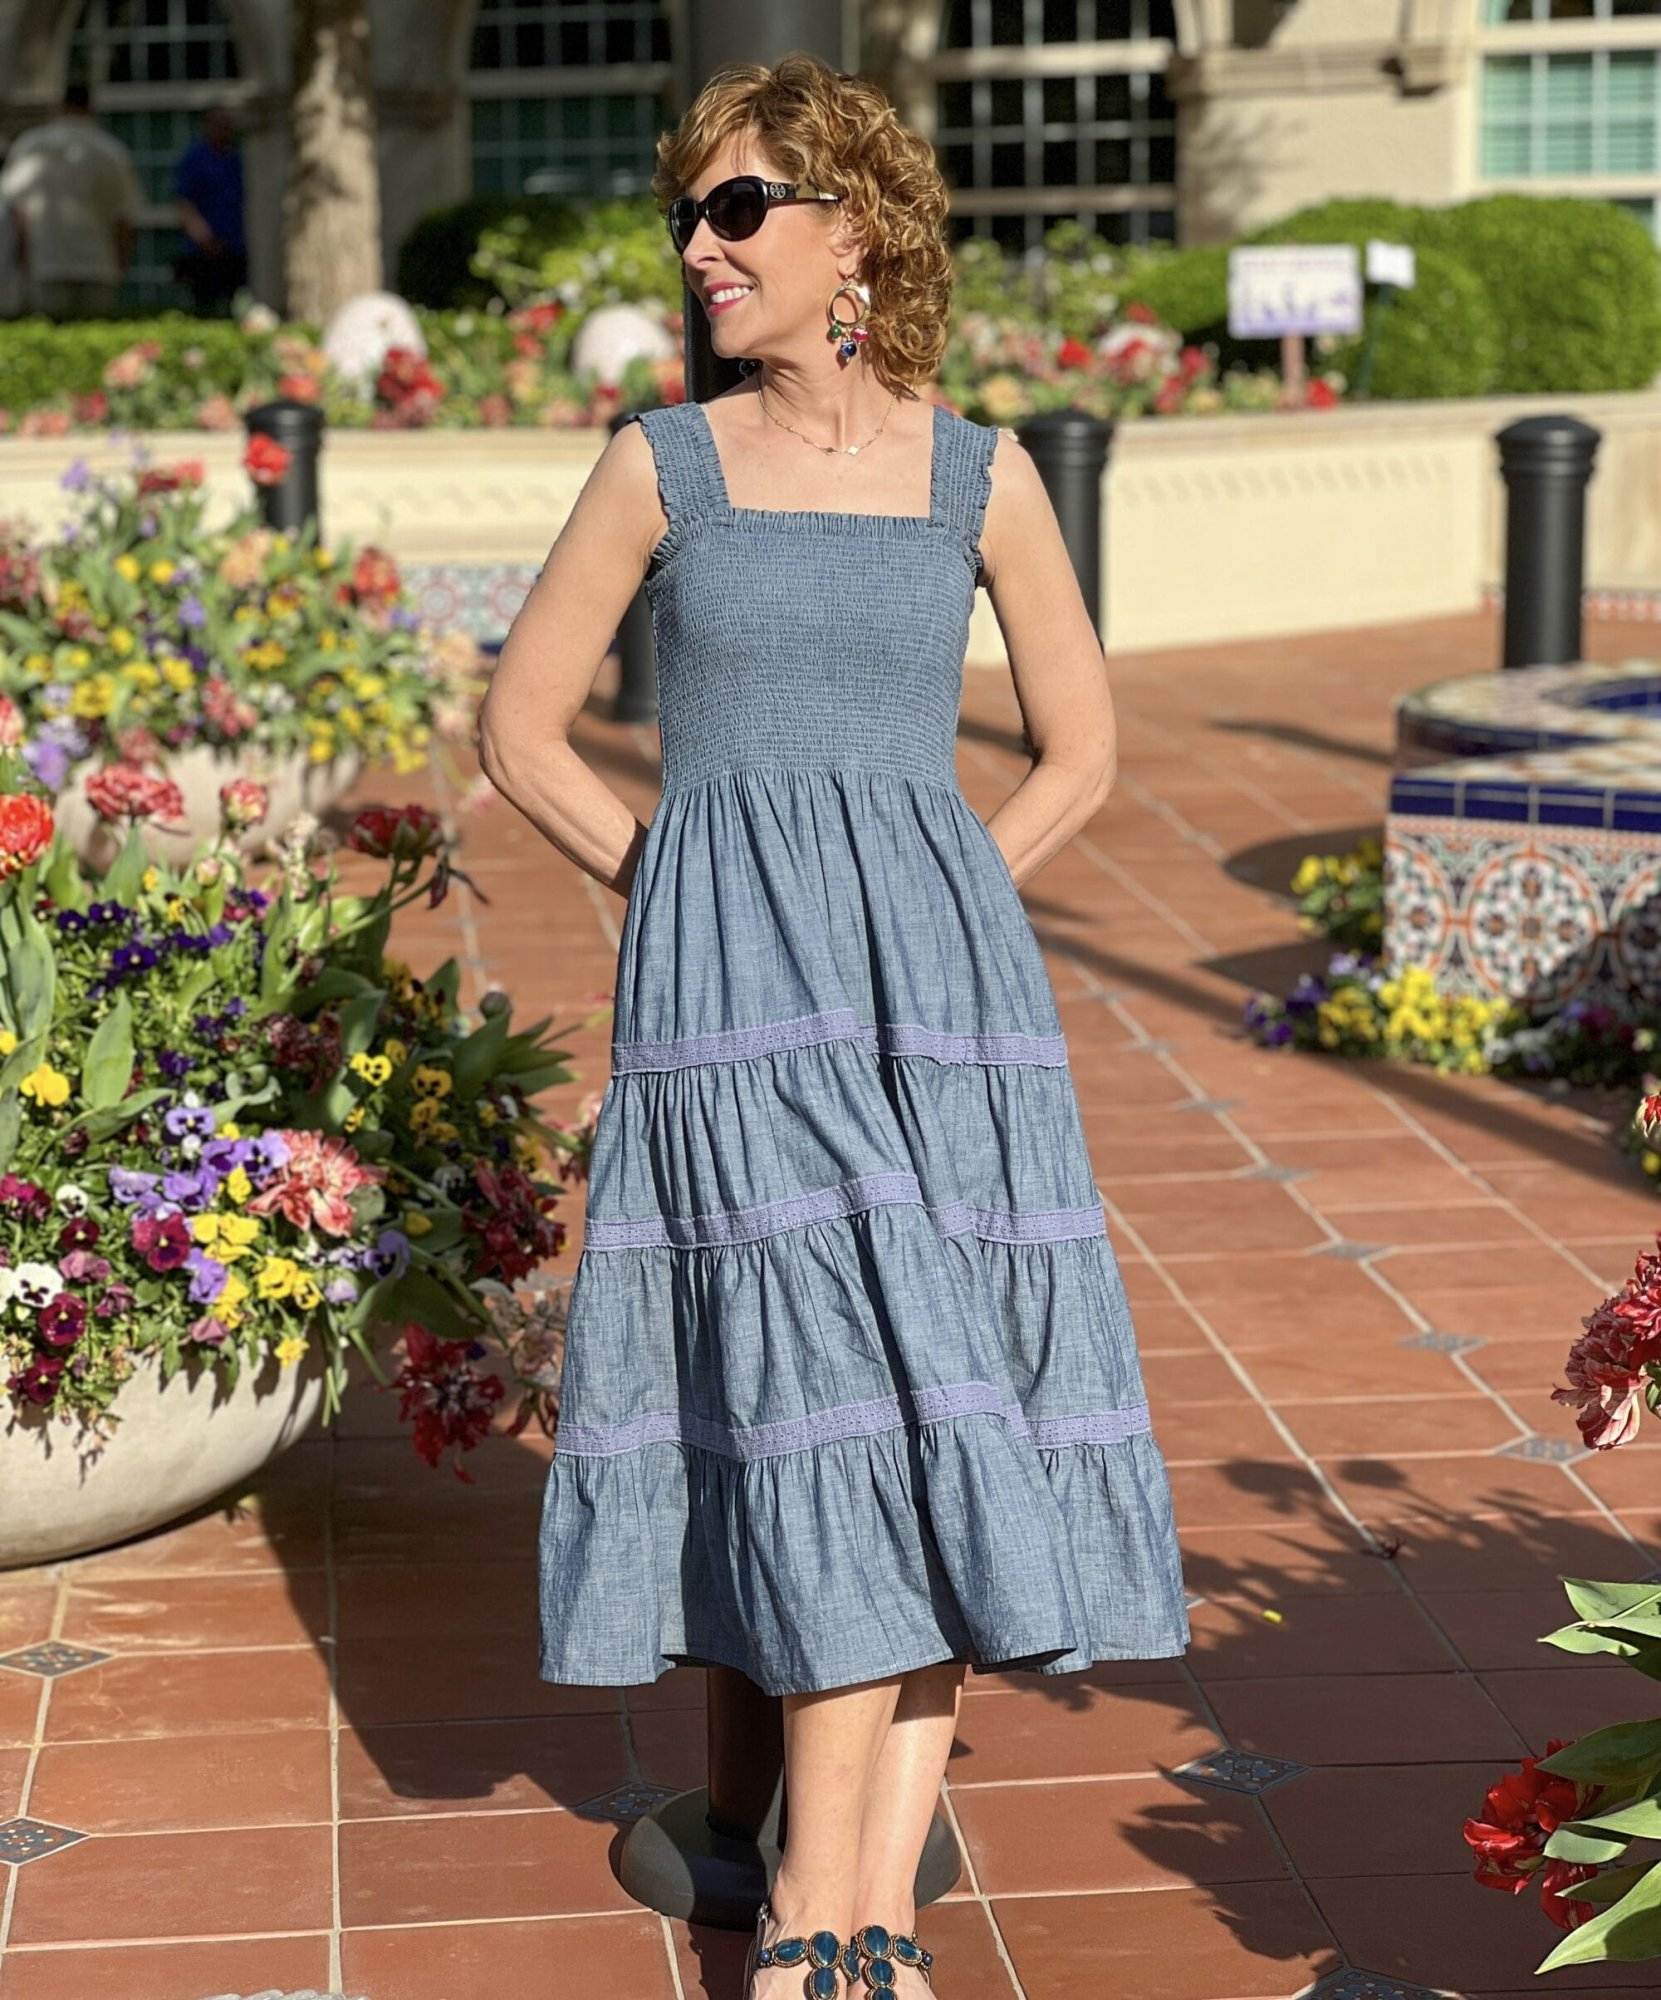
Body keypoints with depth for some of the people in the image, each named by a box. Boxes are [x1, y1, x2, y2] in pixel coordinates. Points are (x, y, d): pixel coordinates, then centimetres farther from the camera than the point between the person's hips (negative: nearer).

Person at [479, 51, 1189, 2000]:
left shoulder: (980, 474, 7)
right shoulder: (663, 465, 5)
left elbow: (1080, 746, 15)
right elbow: (519, 724, 10)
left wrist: (939, 916, 4)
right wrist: (677, 888, 3)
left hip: (939, 969, 2)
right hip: (731, 991, -2)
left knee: (950, 1430, -3)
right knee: (848, 1401, -10)